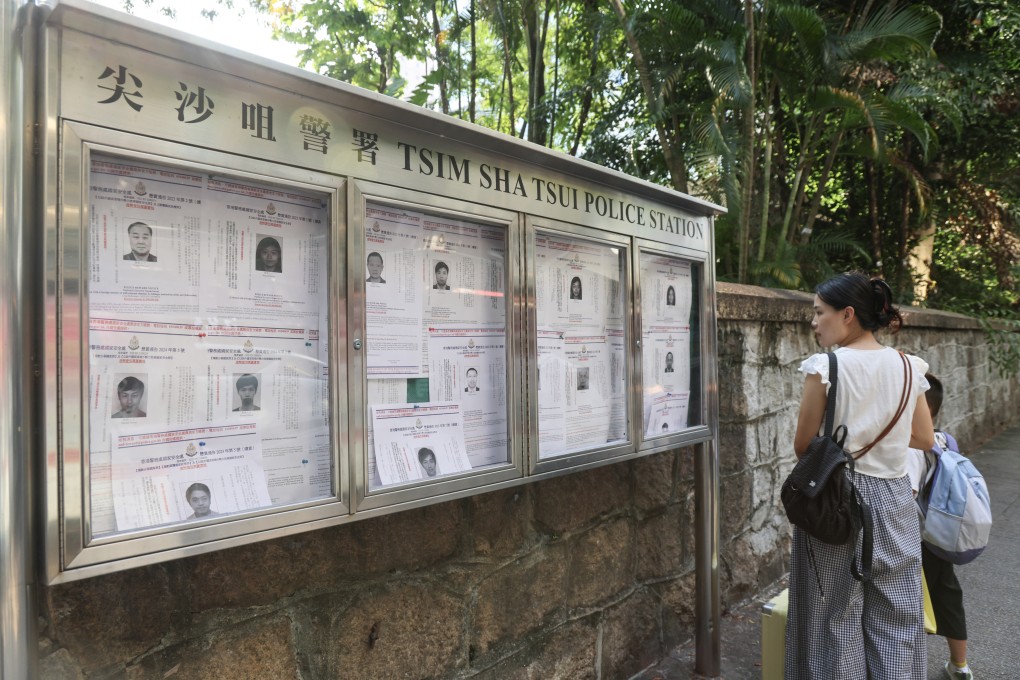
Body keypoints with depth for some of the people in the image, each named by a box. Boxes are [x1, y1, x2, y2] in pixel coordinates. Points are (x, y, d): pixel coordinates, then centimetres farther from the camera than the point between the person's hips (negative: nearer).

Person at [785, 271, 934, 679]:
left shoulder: (825, 366, -14)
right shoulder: (908, 366, 1)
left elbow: (802, 446, -10)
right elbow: (924, 440, 9)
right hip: (893, 497, 5)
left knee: (838, 617, 9)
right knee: (898, 620, 15)